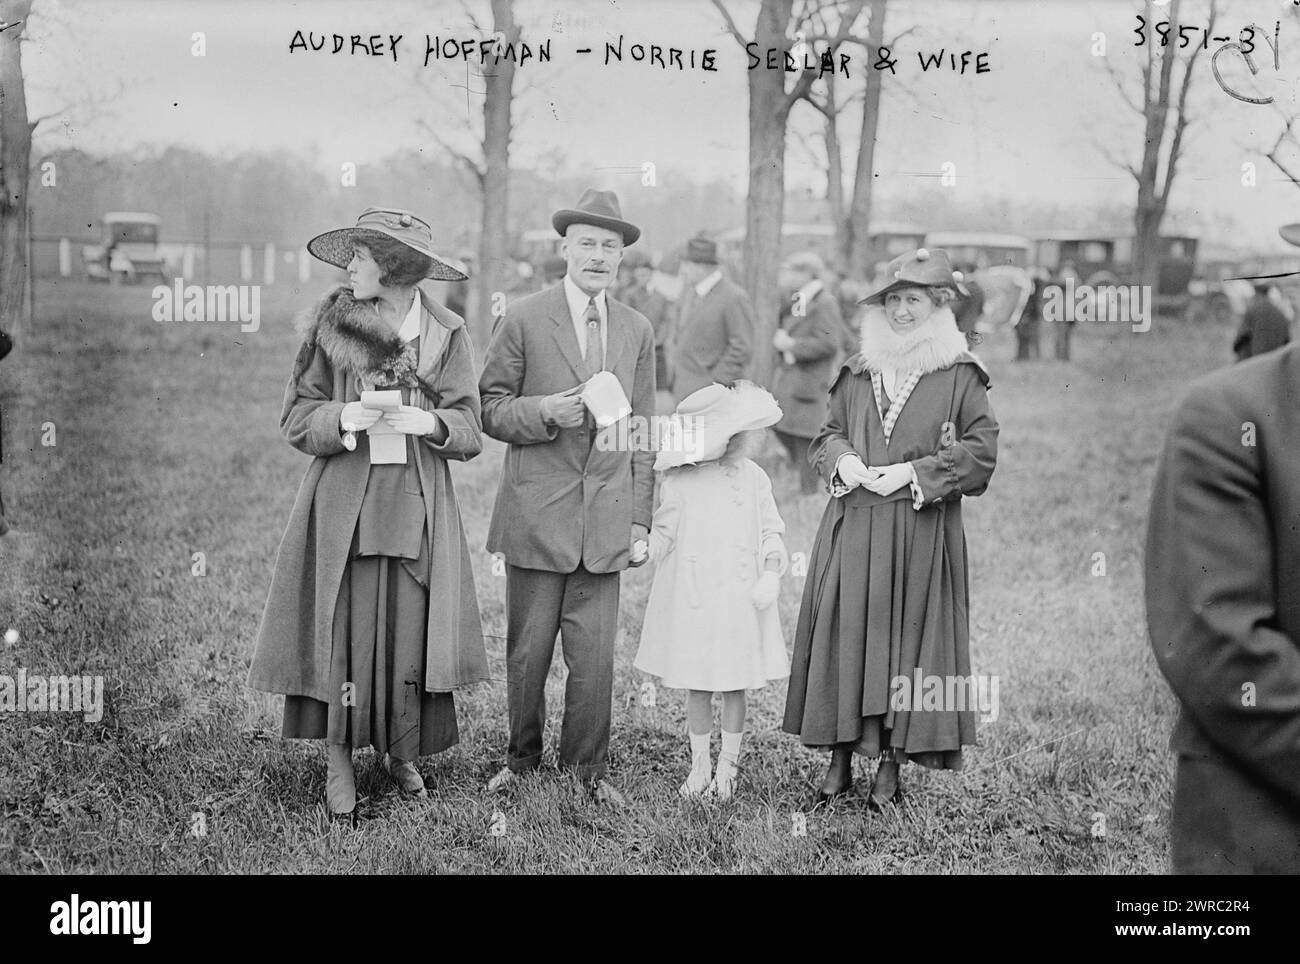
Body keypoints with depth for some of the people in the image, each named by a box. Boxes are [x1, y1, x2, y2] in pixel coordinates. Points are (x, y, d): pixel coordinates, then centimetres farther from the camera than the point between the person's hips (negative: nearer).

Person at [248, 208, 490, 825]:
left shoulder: (446, 335, 4)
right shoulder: (330, 328, 4)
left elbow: (471, 432, 3)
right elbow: (296, 420, 4)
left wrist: (431, 422, -18)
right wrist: (343, 418, -15)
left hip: (418, 507, 0)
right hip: (343, 505, 0)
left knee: (410, 634, 1)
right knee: (345, 632, -2)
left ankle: (400, 751, 20)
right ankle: (339, 762, 10)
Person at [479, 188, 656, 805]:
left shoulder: (637, 331, 11)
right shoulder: (524, 320, -1)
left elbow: (644, 432, 13)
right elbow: (489, 410, 1)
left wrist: (640, 521, 9)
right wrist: (546, 413, -18)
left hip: (605, 520, 2)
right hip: (536, 514, -2)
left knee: (595, 656, 1)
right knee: (528, 651, 6)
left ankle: (588, 769, 16)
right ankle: (521, 758, 24)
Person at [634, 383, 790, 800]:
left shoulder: (753, 478, 1)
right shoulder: (679, 481, -1)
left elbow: (770, 530, 5)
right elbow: (663, 532, 6)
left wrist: (771, 574, -4)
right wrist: (643, 547, -8)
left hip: (740, 597, 1)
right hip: (691, 597, -1)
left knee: (734, 686, 6)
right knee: (697, 686, 7)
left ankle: (727, 766, 18)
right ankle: (699, 766, 19)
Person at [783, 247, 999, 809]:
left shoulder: (959, 376, -1)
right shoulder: (857, 372, 12)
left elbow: (981, 449, -4)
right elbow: (828, 433, 20)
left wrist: (915, 472, -13)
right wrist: (841, 459, -3)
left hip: (921, 533, -4)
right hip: (852, 528, 4)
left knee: (907, 637, -1)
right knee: (845, 632, 2)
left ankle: (891, 768, 7)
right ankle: (840, 759, 10)